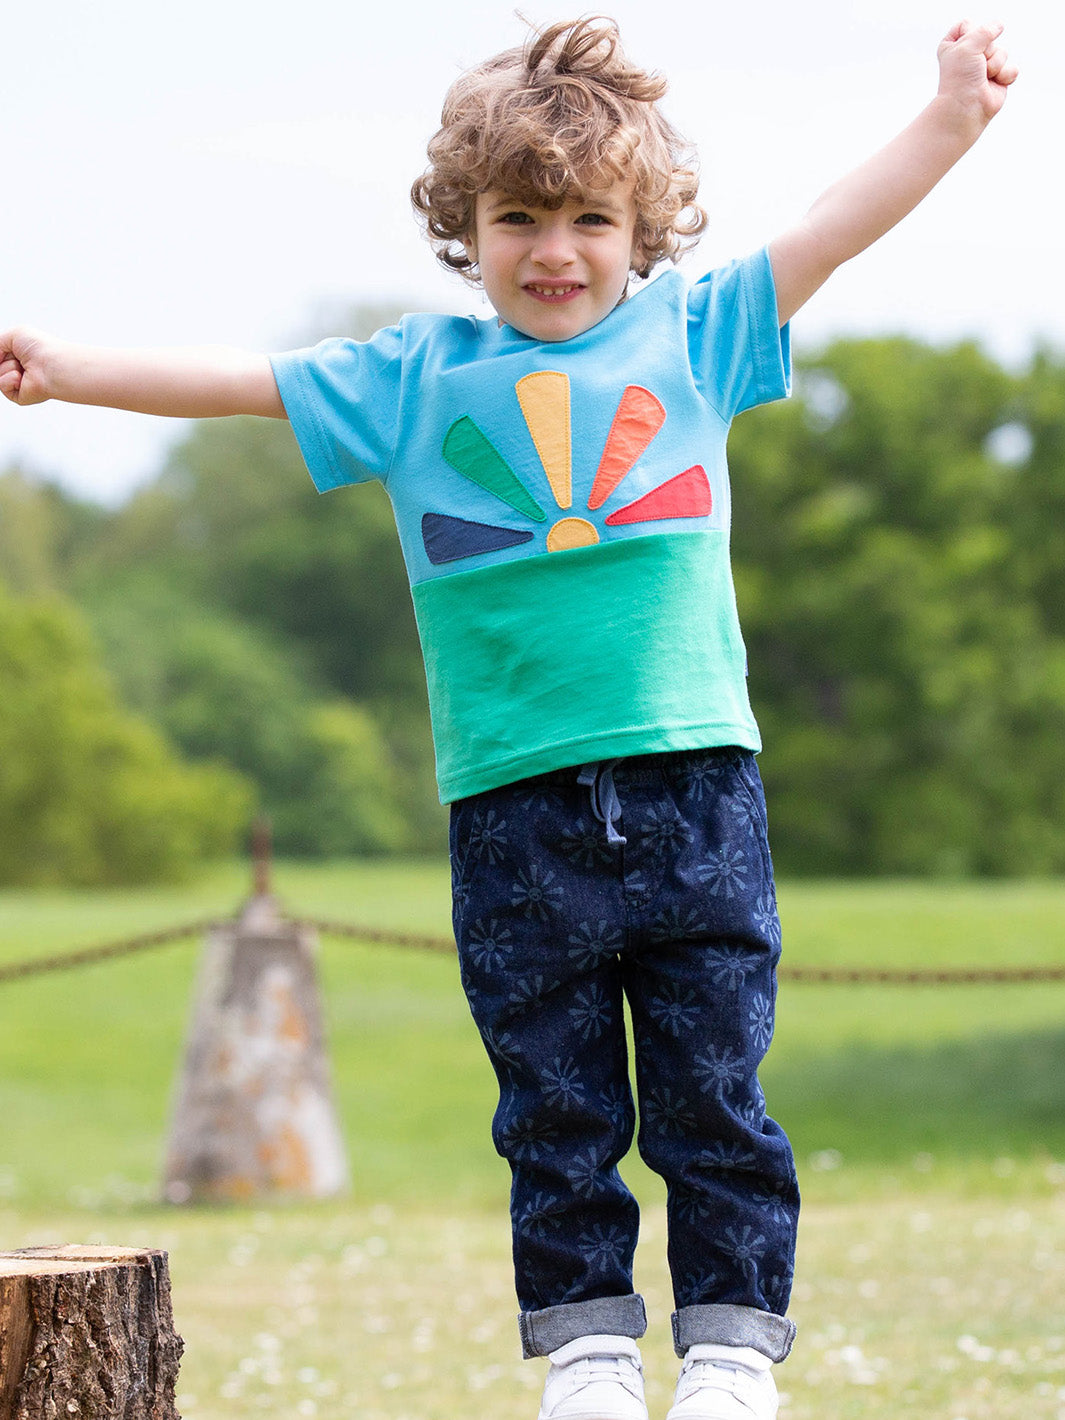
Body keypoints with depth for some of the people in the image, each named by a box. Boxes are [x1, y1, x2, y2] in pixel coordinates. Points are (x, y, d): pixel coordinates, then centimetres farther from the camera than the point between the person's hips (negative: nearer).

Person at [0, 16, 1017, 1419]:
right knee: (556, 1104, 6)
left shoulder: (691, 334, 10)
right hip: (515, 799, 0)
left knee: (713, 1090, 4)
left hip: (693, 783, 0)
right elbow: (246, 381, 9)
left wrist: (952, 115, -1)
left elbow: (828, 235, 8)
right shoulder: (416, 376, 9)